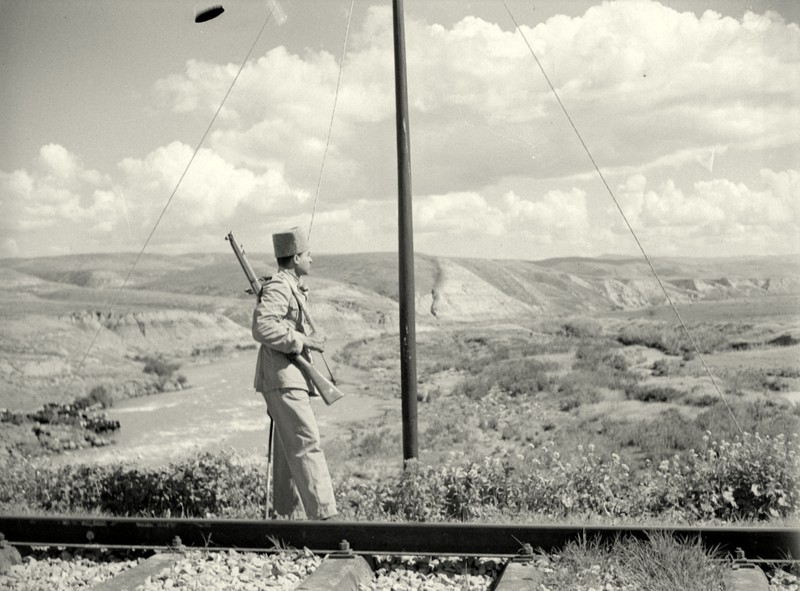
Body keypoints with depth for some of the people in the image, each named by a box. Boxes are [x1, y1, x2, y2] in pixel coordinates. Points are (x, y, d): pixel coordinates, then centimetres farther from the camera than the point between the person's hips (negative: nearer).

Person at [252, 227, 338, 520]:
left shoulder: (291, 287, 21)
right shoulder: (278, 287, -12)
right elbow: (262, 327, -26)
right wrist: (303, 341, -21)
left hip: (290, 379, 11)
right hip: (283, 378, -11)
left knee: (288, 450, 11)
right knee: (307, 444, -14)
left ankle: (288, 515, 17)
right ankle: (323, 513, -16)